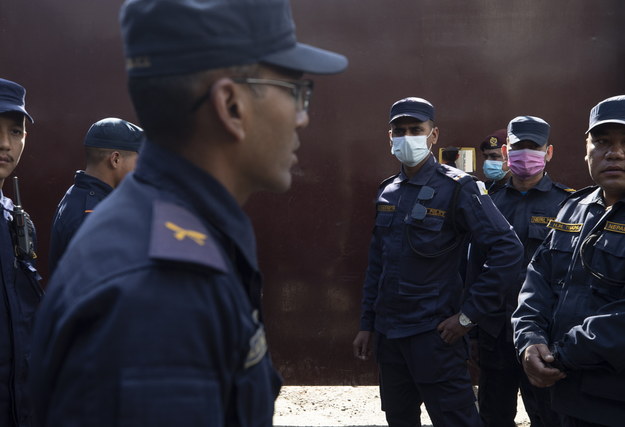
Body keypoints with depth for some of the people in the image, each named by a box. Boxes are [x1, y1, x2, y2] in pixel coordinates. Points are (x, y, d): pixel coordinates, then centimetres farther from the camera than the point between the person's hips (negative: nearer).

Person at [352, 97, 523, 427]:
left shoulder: (456, 188, -10)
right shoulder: (387, 193, 9)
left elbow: (508, 250, -16)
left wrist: (468, 316, -16)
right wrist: (366, 325, 13)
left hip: (433, 334, -6)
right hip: (388, 333, 6)